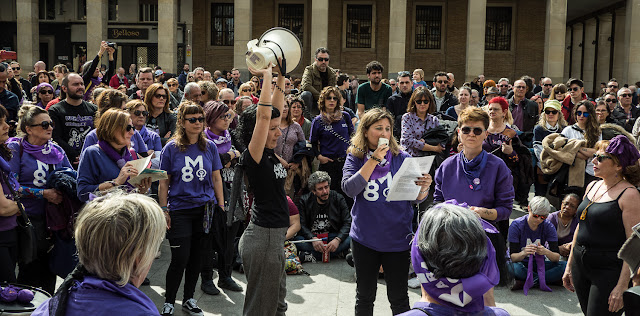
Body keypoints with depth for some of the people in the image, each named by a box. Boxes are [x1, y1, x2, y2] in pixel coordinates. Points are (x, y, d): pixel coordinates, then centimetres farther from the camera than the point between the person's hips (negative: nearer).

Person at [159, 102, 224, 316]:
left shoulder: (209, 146, 5)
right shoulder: (171, 148, -3)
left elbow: (216, 178, 10)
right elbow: (164, 183, 0)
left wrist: (221, 205, 7)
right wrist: (164, 211, -4)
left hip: (205, 209, 3)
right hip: (179, 210, -3)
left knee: (196, 257, 10)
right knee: (180, 259, -5)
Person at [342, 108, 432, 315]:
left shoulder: (402, 158, 0)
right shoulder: (355, 158, 0)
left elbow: (416, 199, 0)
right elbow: (349, 189, -16)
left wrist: (424, 188, -23)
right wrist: (374, 160, -19)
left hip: (397, 239, 0)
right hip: (365, 238, 1)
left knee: (399, 298, 7)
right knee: (364, 296, 15)